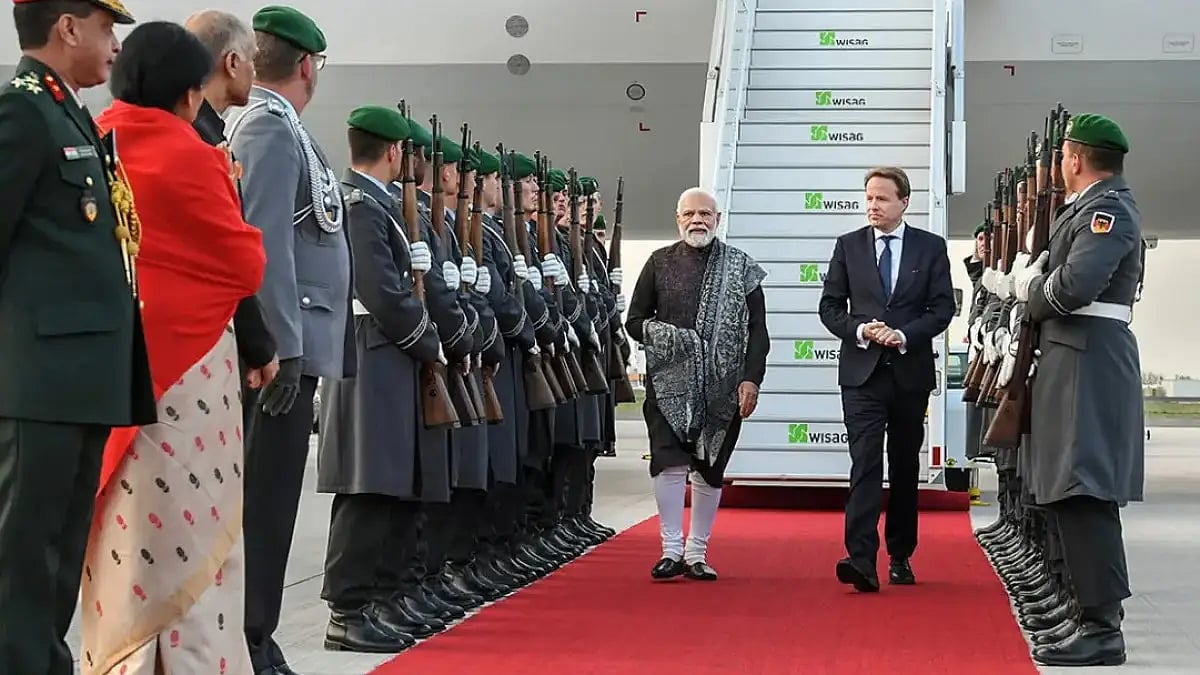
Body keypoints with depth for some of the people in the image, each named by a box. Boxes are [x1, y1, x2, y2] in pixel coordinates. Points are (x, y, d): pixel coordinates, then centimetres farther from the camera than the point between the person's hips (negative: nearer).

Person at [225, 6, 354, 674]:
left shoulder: (274, 125, 17)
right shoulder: (272, 126, -12)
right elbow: (266, 242, -20)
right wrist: (285, 346, -22)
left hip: (286, 343, 10)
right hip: (282, 346, -10)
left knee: (268, 496, 12)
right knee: (265, 496, -6)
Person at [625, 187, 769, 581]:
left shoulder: (741, 268, 6)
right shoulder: (659, 263, 7)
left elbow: (757, 330, 3)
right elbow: (634, 321, 10)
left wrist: (751, 379, -8)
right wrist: (660, 335, -10)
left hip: (721, 386, 1)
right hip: (669, 382, 0)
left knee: (710, 470, 5)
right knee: (670, 463, -9)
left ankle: (697, 553, 14)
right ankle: (672, 550, -2)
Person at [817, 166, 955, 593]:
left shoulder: (931, 247, 4)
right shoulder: (849, 246, 5)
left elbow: (942, 308, 0)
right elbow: (830, 306, 5)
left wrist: (905, 335, -14)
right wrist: (860, 330, -12)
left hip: (910, 370, 1)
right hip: (862, 370, -1)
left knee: (905, 467, 10)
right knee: (865, 464, -12)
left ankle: (900, 556, 21)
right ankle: (861, 559, -20)